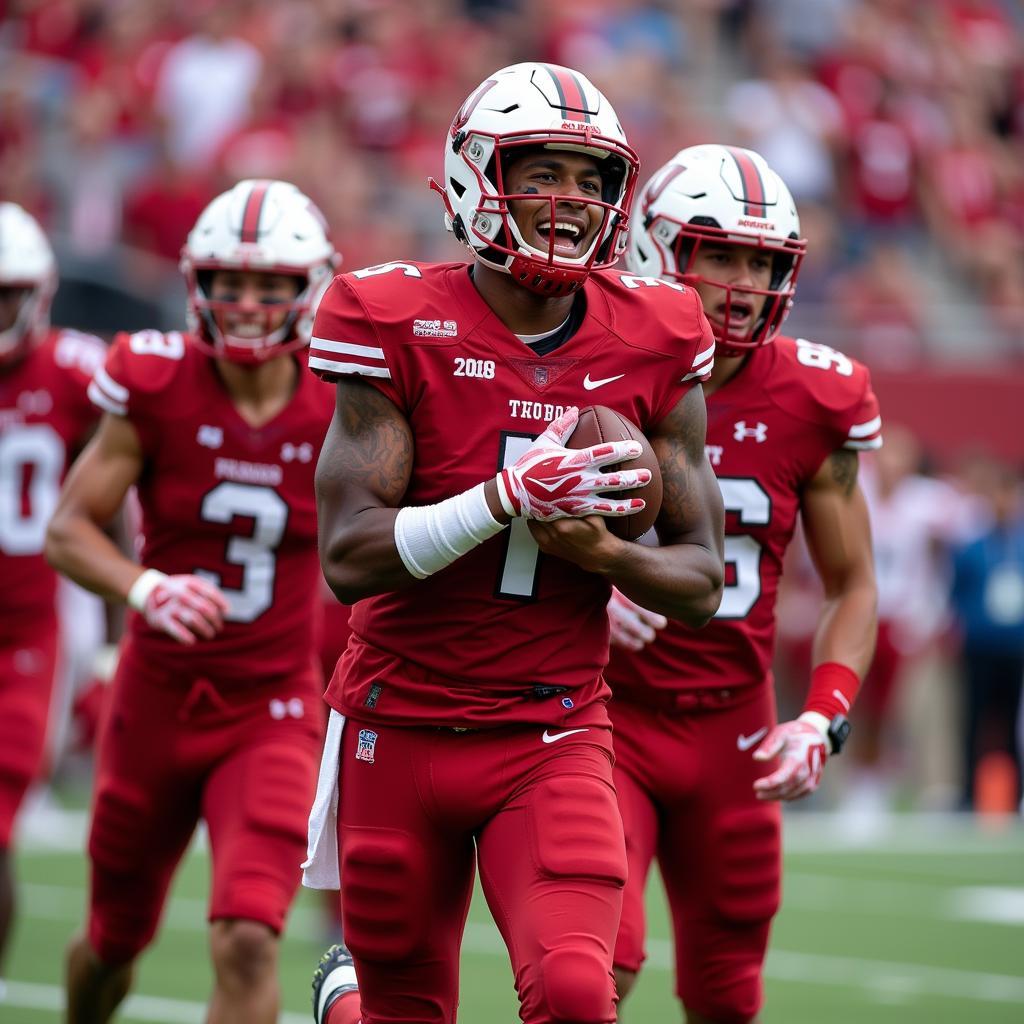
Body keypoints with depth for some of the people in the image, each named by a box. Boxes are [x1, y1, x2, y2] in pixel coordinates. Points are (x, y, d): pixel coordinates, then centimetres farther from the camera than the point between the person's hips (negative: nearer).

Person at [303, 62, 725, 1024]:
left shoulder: (651, 348, -1)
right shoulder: (403, 327, -9)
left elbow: (702, 581, 3)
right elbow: (348, 557, -15)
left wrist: (601, 552, -17)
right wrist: (507, 499, -26)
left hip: (555, 739, 1)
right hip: (402, 730, -1)